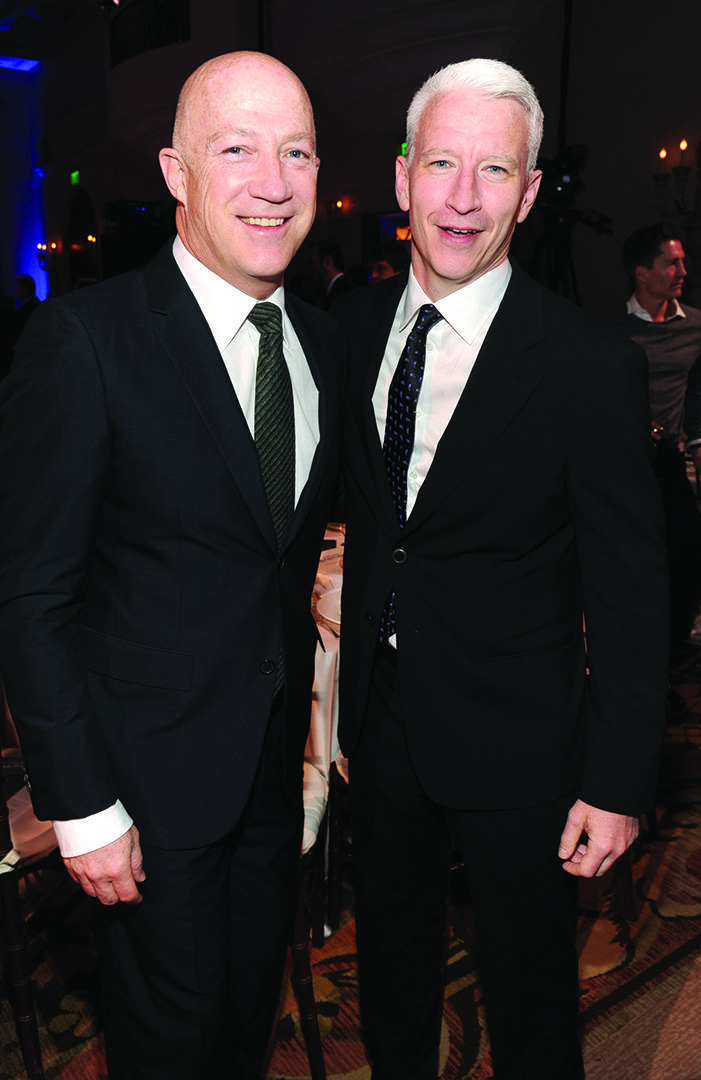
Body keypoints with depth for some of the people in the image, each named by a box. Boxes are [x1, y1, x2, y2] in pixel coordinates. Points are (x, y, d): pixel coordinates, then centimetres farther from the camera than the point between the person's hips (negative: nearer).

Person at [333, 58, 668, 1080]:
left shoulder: (593, 363, -17)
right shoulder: (354, 325, -2)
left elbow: (632, 594, -14)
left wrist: (618, 782, -13)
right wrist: (340, 683, 7)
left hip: (514, 737, -4)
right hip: (380, 717, 5)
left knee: (529, 984, 18)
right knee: (391, 945, 26)